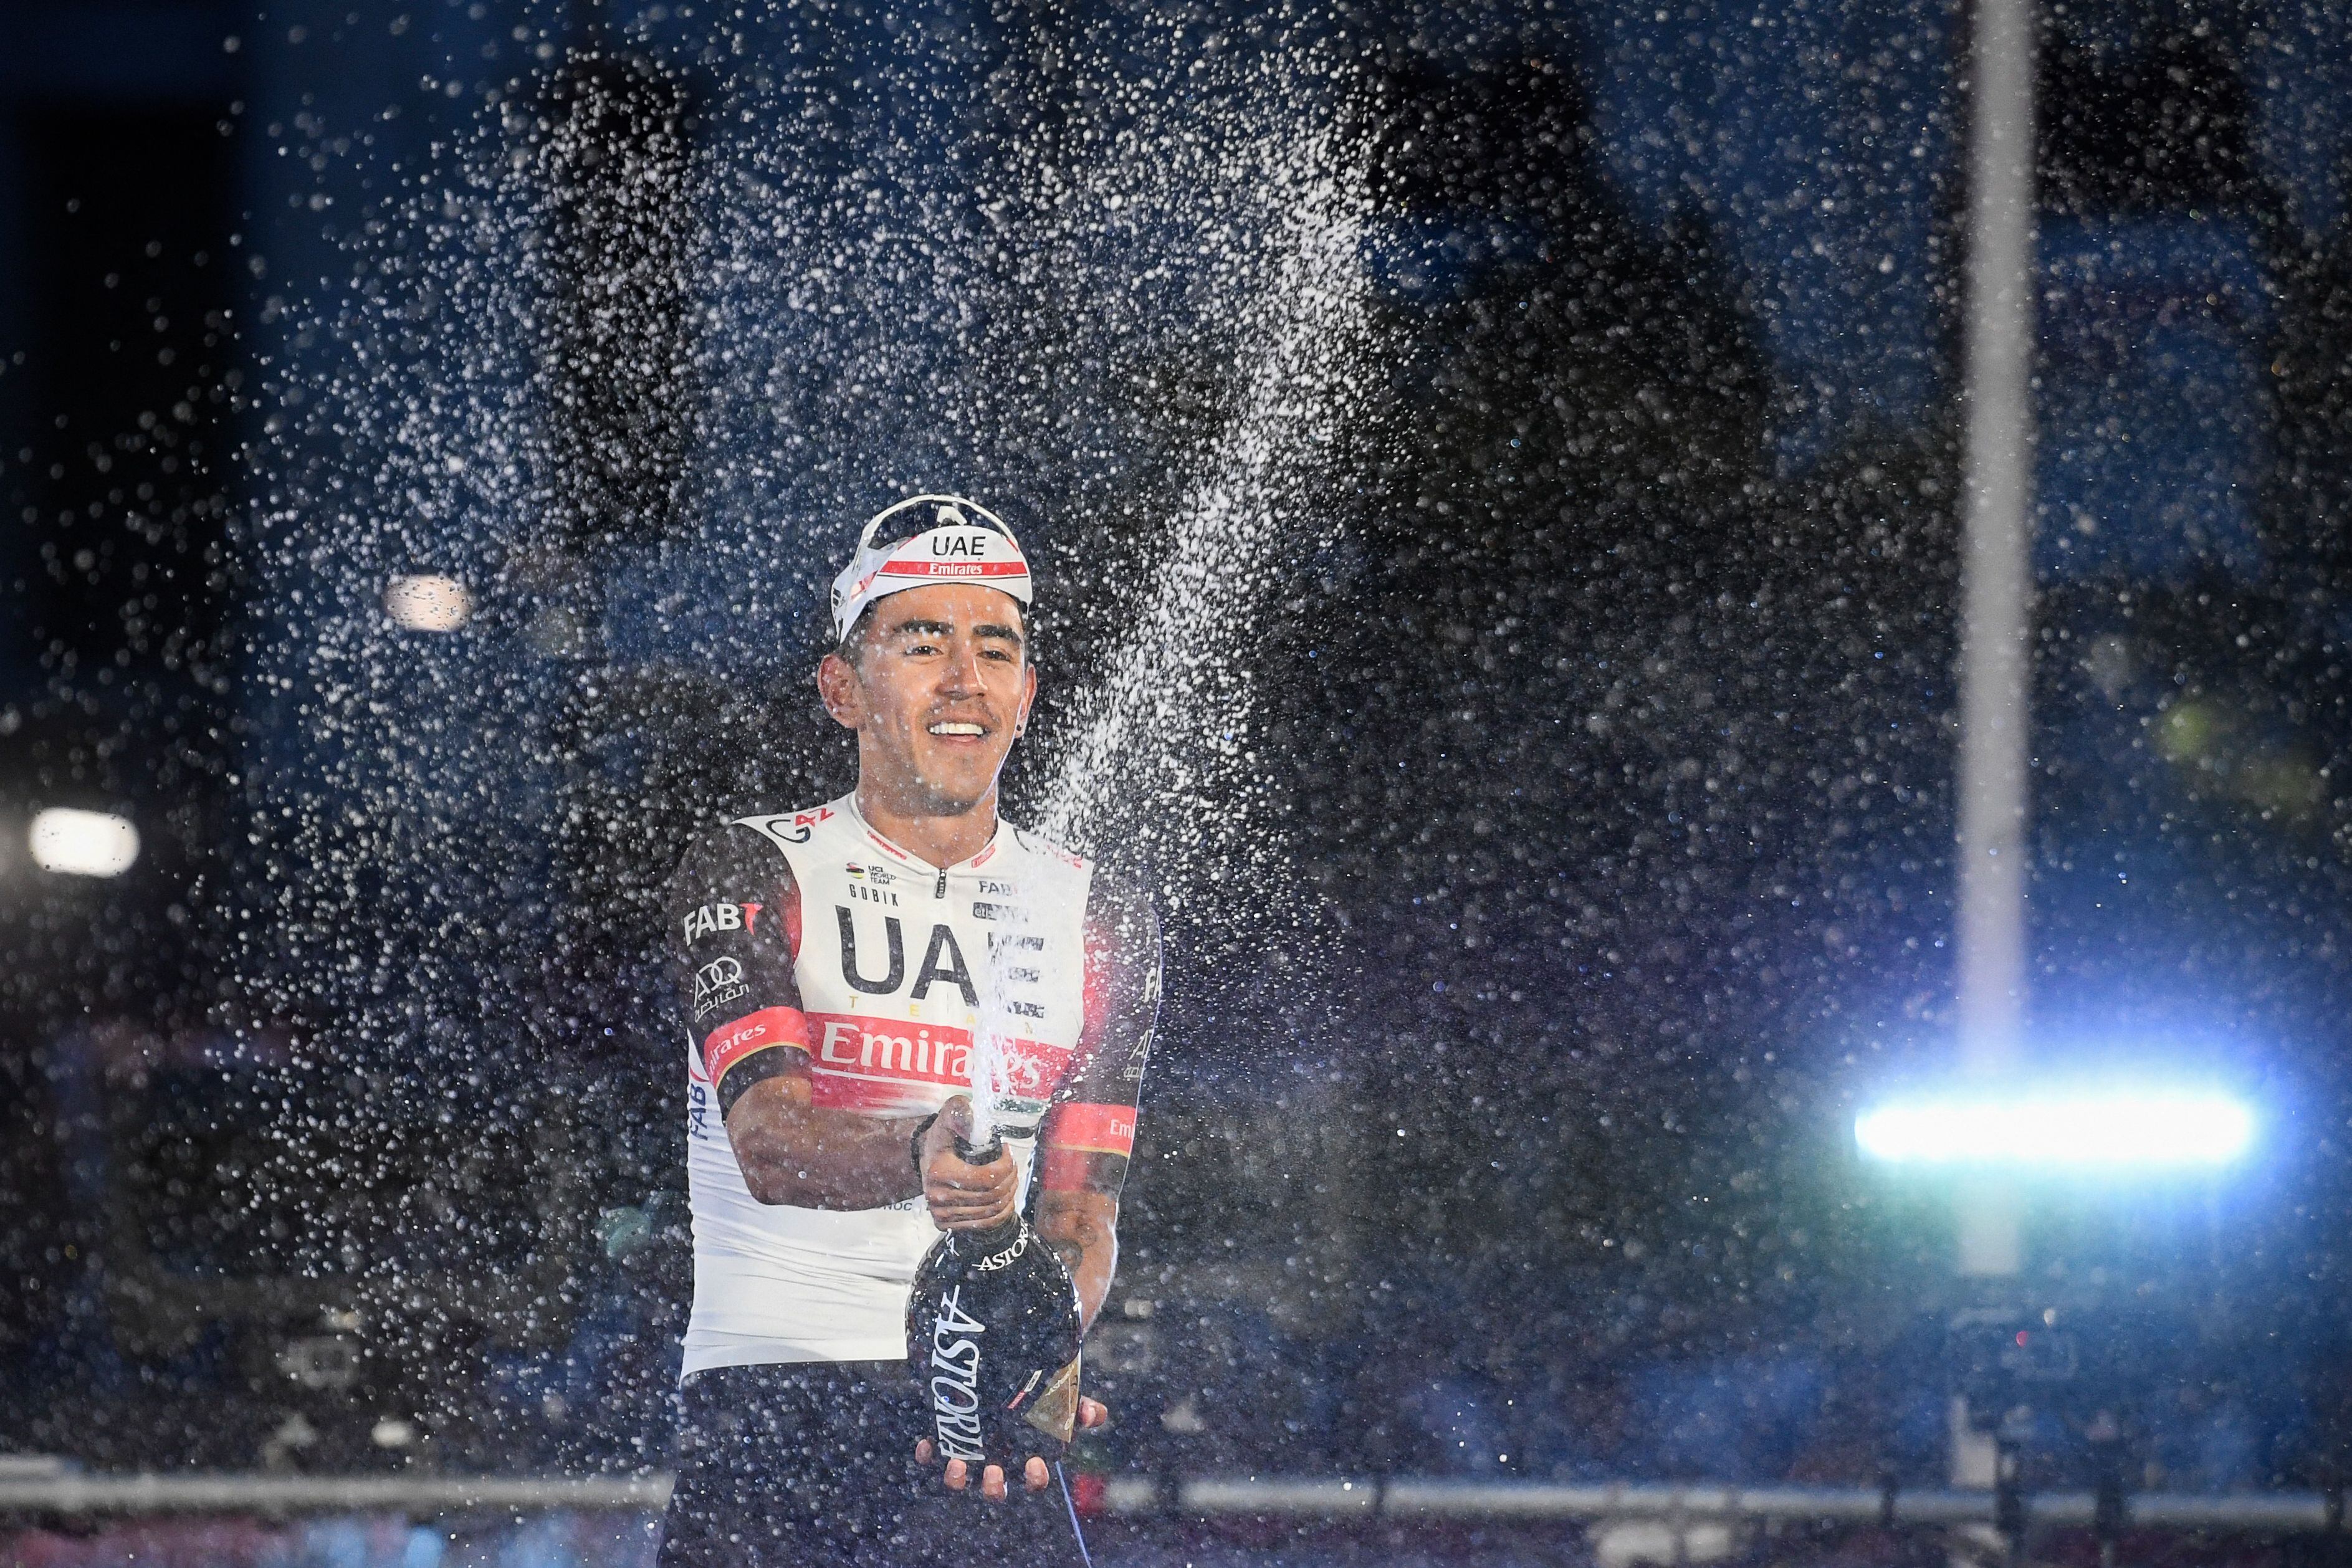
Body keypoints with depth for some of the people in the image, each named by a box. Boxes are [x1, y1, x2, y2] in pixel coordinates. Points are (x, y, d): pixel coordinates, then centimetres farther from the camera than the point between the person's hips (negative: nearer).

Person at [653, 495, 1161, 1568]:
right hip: (762, 1412, -2)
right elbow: (768, 1144, -12)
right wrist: (920, 1156, -33)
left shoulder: (1101, 923, 13)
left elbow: (1081, 1216, 7)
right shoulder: (751, 876, 3)